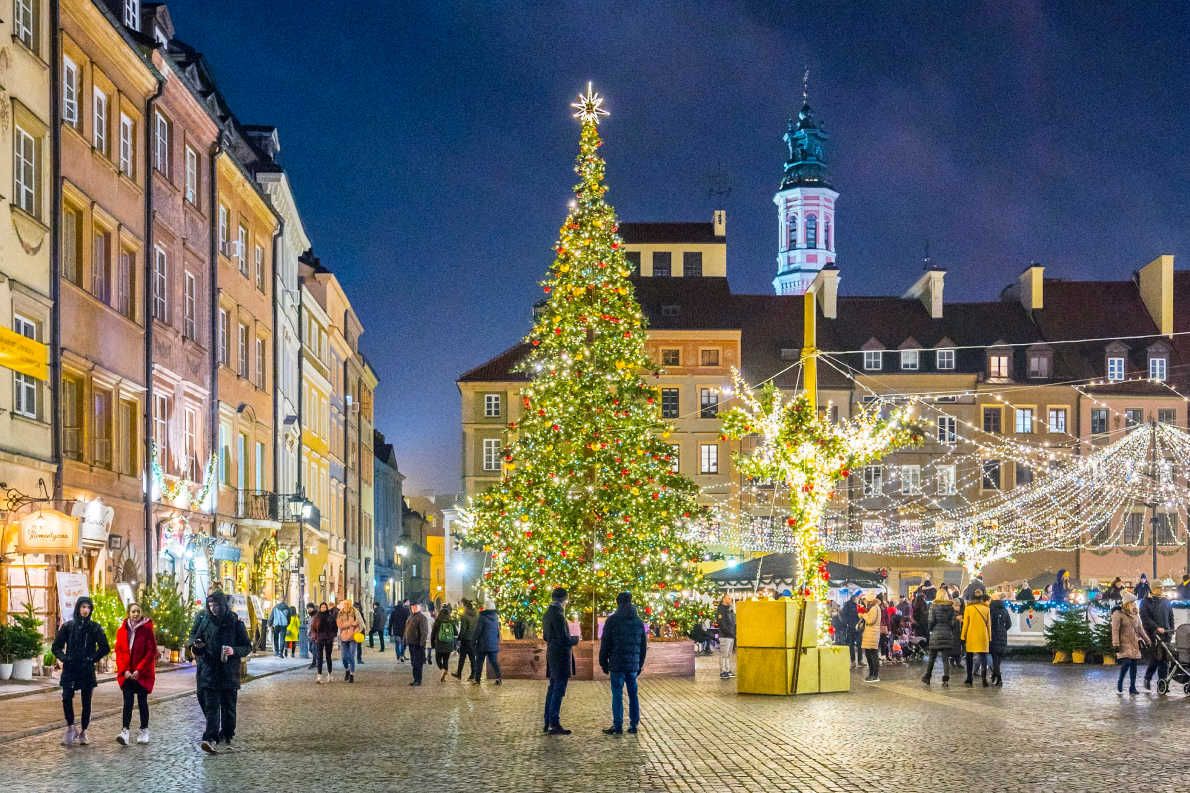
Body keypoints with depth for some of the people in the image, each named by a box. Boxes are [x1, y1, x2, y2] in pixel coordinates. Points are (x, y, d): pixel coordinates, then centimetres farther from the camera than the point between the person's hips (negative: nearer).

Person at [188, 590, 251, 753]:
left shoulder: (235, 621, -4)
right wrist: (195, 644, -8)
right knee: (211, 705, -9)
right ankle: (211, 738, -17)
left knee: (228, 706, 10)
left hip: (229, 671, -1)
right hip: (208, 669, 1)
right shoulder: (202, 618, 2)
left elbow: (247, 647, 1)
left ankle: (227, 735, 29)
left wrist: (234, 651, -19)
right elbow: (193, 636, 16)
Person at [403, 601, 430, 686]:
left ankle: (418, 680, -1)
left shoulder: (422, 618, -12)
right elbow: (407, 630, 23)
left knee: (418, 663, -6)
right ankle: (415, 679, 22)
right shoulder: (410, 617, 16)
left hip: (418, 644, -9)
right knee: (413, 662, 14)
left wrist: (422, 643, -23)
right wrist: (405, 641, 18)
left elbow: (424, 632, -18)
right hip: (411, 643, 9)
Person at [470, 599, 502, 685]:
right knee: (494, 661, 6)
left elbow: (478, 631, -12)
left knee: (479, 662, 5)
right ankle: (498, 677, -4)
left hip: (483, 644, -5)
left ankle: (477, 679, 7)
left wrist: (474, 640, -3)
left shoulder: (482, 618, -12)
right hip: (494, 644, 5)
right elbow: (498, 631, 16)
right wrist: (497, 641, 24)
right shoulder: (495, 618, 7)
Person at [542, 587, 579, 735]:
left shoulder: (547, 614, 10)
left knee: (552, 688, 16)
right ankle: (554, 724, -4)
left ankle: (547, 722, 21)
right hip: (561, 656, -9)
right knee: (559, 690, -5)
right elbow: (564, 639, -21)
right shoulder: (558, 616, -19)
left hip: (552, 655, 9)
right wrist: (575, 639, -2)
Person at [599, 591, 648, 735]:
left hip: (617, 664, -4)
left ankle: (617, 726, -3)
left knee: (617, 694, -2)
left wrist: (603, 663, 4)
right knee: (633, 694, 10)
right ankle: (633, 724, 11)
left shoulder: (612, 621, -6)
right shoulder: (639, 622, 9)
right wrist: (640, 664, 22)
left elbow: (605, 643, -5)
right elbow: (644, 646, 14)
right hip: (633, 664, 4)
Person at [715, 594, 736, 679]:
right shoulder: (721, 610, -8)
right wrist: (730, 633, -19)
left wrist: (735, 633, 11)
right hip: (724, 636, -9)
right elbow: (722, 625, -17)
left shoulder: (730, 610, 19)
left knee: (728, 655, 11)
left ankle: (728, 671, 16)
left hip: (731, 636, 9)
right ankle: (722, 673, -8)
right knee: (724, 655, -8)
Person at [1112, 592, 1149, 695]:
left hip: (1134, 644, 6)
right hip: (1124, 643, -6)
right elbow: (1115, 630, -12)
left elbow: (1140, 628, 22)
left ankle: (1132, 687, 9)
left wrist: (1147, 640, 21)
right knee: (1126, 662, -18)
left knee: (1133, 665, 4)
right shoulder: (1118, 613, -8)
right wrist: (1116, 644, -18)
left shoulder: (1135, 614, 13)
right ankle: (1120, 682, 3)